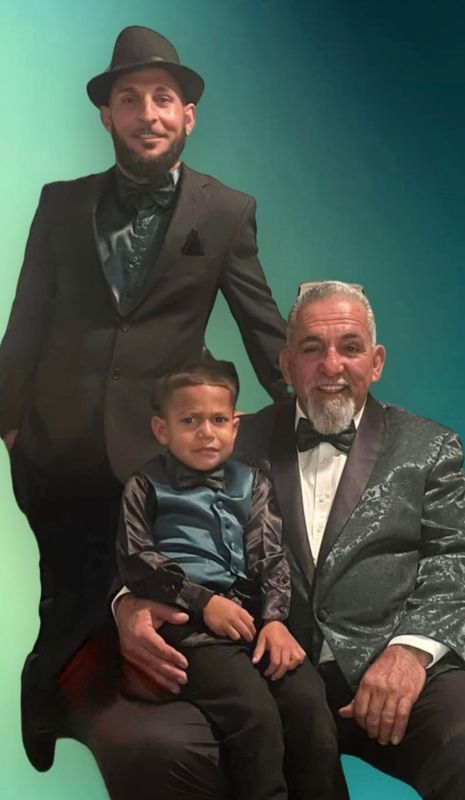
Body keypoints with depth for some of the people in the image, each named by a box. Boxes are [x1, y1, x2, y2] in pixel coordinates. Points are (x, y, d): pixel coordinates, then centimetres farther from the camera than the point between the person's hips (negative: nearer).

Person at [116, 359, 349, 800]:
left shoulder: (251, 483, 18)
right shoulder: (146, 486, 9)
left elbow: (270, 558, 10)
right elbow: (135, 562, 1)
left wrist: (275, 619, -8)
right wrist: (202, 602, -10)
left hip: (252, 612, 4)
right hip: (187, 619, -3)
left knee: (309, 703, -20)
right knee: (255, 712, -27)